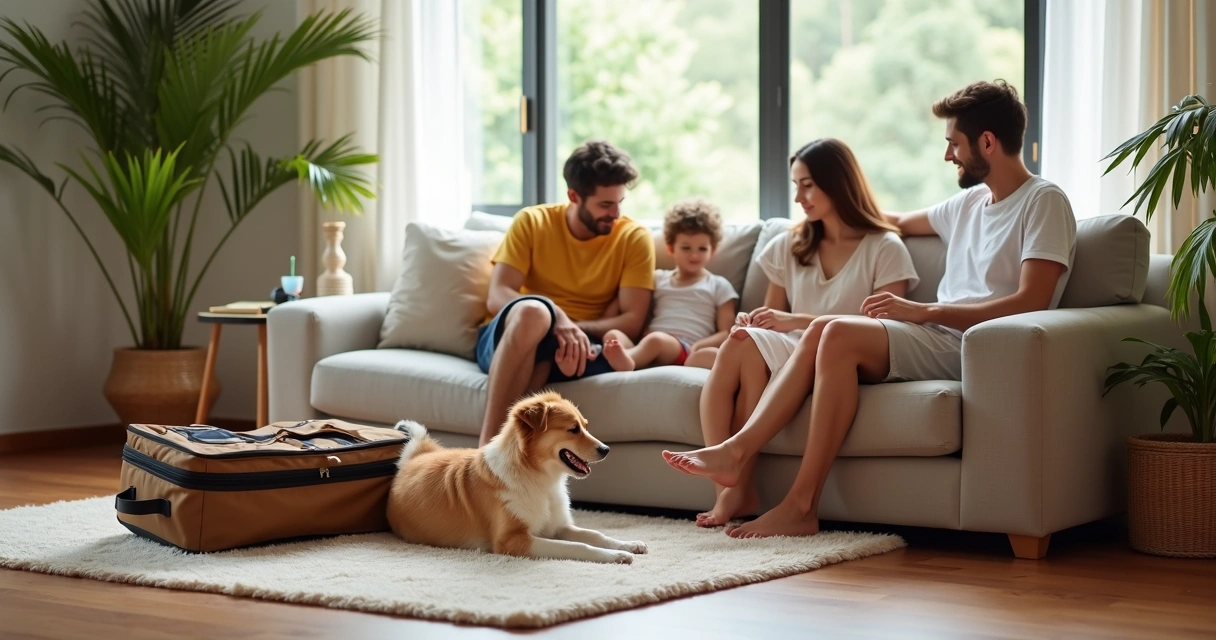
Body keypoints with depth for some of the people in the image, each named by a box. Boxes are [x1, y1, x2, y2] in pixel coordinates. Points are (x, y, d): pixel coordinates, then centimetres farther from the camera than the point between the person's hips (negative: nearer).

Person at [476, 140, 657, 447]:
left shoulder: (634, 238, 3)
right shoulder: (532, 222, 2)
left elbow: (632, 321, -5)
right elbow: (497, 297, -8)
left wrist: (576, 329, -24)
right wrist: (556, 319, -27)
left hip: (573, 350, 1)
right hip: (503, 339, -1)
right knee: (532, 310, -37)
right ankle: (488, 448, -43)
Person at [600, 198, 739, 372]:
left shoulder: (719, 286, 19)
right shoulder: (658, 279, 29)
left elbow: (726, 333, 9)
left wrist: (697, 348, -9)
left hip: (684, 353, -3)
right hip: (648, 349, 3)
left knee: (655, 339, -36)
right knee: (613, 335, -27)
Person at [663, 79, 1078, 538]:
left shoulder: (1044, 202, -4)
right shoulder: (970, 202, 23)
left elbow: (1031, 302, -17)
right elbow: (902, 222, 43)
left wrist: (924, 311, -19)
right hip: (940, 339, 8)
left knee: (843, 333, -26)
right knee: (822, 331, -14)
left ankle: (801, 507, -28)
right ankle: (737, 451, -24)